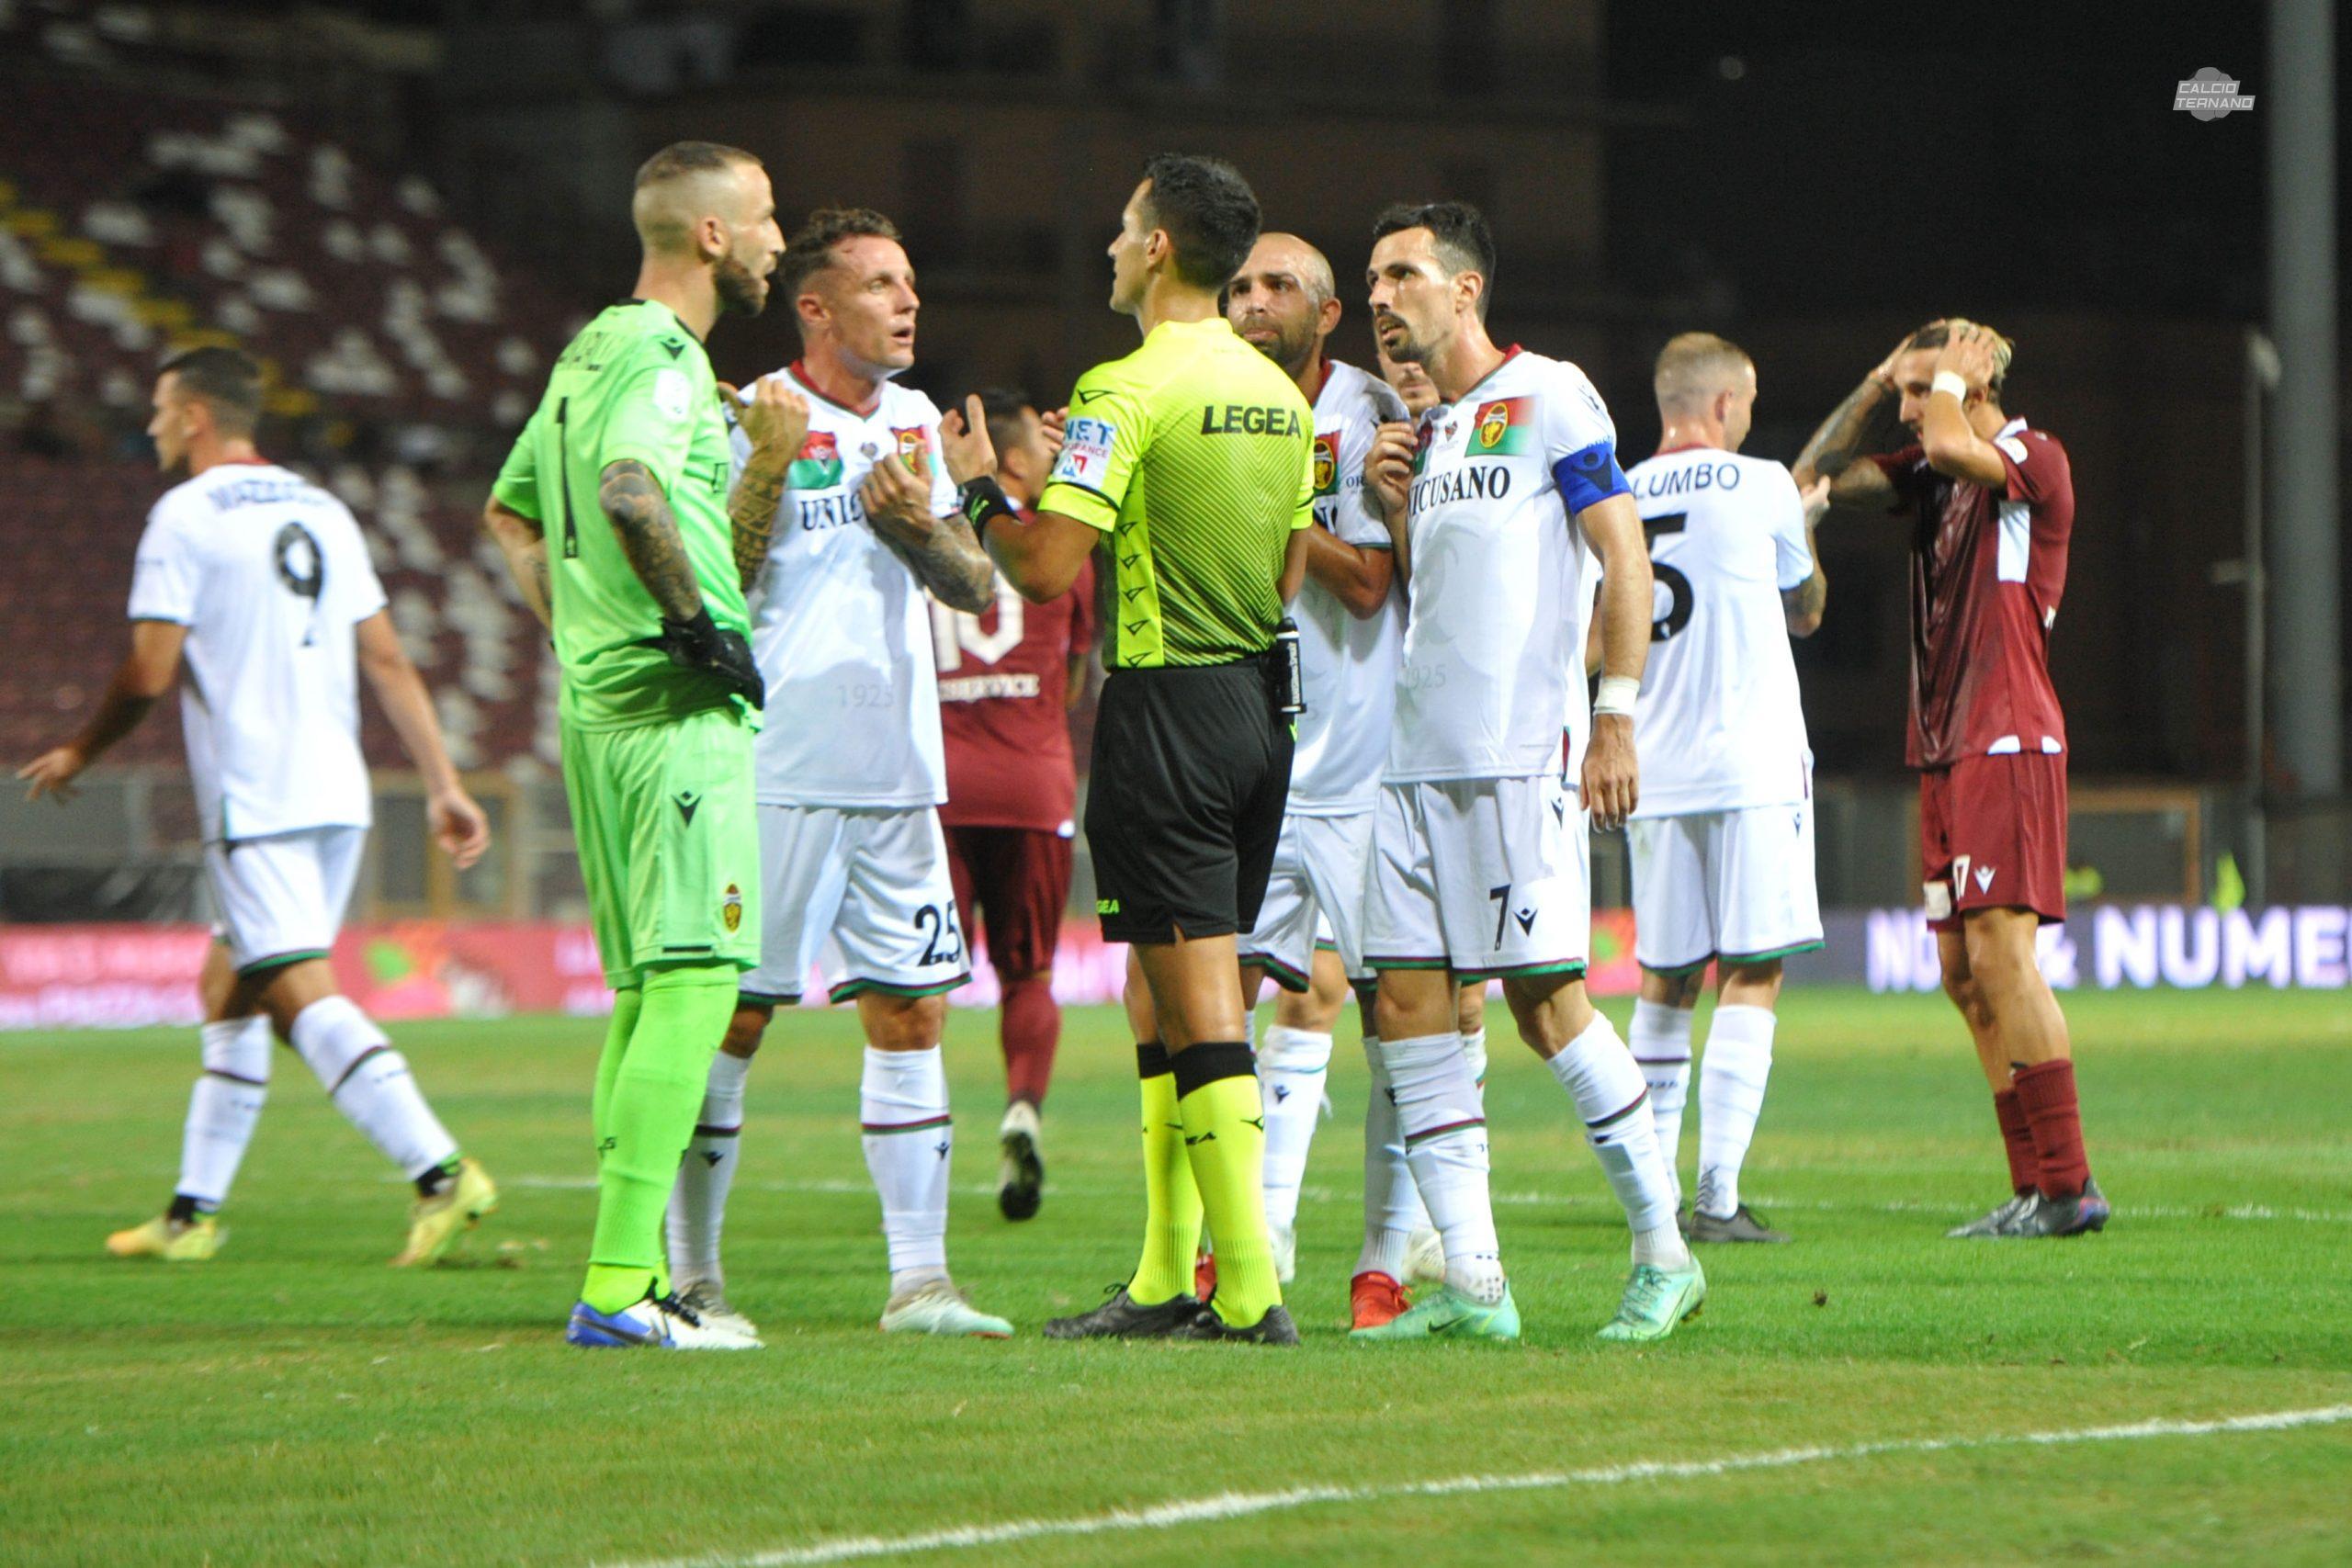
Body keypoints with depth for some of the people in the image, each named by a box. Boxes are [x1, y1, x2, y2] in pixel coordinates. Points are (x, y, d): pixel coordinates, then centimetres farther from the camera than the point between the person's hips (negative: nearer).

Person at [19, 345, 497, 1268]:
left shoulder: (185, 518, -5)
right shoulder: (322, 512, 16)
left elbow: (150, 672, -8)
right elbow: (386, 659, 13)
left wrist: (77, 757, 8)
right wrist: (444, 786, 12)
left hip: (254, 802, -8)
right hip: (338, 794, 8)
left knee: (304, 997, -13)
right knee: (228, 988, 17)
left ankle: (440, 1173, -28)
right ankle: (194, 1211, 20)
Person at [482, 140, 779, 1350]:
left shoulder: (591, 351, 18)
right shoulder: (662, 356, -11)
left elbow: (510, 514, 28)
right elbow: (628, 487, -30)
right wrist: (697, 624, -21)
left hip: (597, 697, 10)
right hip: (675, 710, -10)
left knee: (646, 988, 13)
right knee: (694, 979, -11)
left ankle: (629, 1275, 14)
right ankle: (619, 1285, -17)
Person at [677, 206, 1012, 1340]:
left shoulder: (916, 423, 15)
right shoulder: (751, 421, -5)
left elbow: (977, 588, 14)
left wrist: (919, 525, -6)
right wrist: (769, 467, -21)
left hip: (899, 775, 6)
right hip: (776, 770, -6)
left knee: (911, 1013, 4)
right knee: (732, 1014, -3)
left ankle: (919, 1279, 7)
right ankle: (691, 1276, 4)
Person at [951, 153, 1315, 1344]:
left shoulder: (1130, 390, -14)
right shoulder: (1280, 395, 11)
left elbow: (1045, 568, -19)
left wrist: (980, 489, 2)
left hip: (1166, 709, -8)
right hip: (1261, 704, 8)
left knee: (1200, 1004, -8)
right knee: (1161, 1000, 15)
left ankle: (1249, 1291, -10)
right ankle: (1166, 1281, 18)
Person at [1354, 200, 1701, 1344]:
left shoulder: (1546, 397, -2)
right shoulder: (1423, 433, 20)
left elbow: (1622, 559, -7)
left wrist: (1617, 716, -14)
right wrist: (1394, 512, 7)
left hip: (1521, 754, -8)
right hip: (1417, 758, 8)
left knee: (1544, 999, -9)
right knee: (1406, 1003, 0)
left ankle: (1663, 1253, 2)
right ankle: (1470, 1281, 2)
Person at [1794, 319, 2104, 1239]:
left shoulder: (2037, 459, -7)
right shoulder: (1935, 475, 17)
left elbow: (1951, 445, -26)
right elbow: (1814, 477, 17)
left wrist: (1949, 373, -7)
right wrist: (1876, 385, 9)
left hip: (2007, 743, -9)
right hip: (1945, 749, 9)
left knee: (2000, 951, -15)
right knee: (1963, 972, 6)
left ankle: (2068, 1186, -15)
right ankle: (2035, 1185, 8)